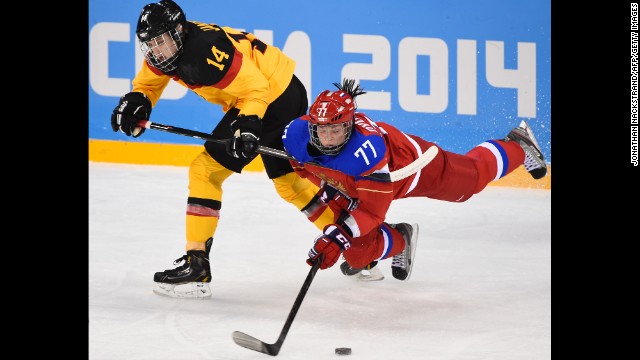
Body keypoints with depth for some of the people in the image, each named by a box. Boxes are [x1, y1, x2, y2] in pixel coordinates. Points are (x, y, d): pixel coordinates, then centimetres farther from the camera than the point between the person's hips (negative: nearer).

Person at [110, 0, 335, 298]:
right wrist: (136, 101, -6)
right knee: (288, 180, 22)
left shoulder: (207, 52, -29)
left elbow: (256, 89, -25)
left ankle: (196, 265, -11)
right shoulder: (166, 48, -2)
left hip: (272, 97, -10)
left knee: (206, 170, -11)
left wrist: (248, 125, -37)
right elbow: (148, 82, 14)